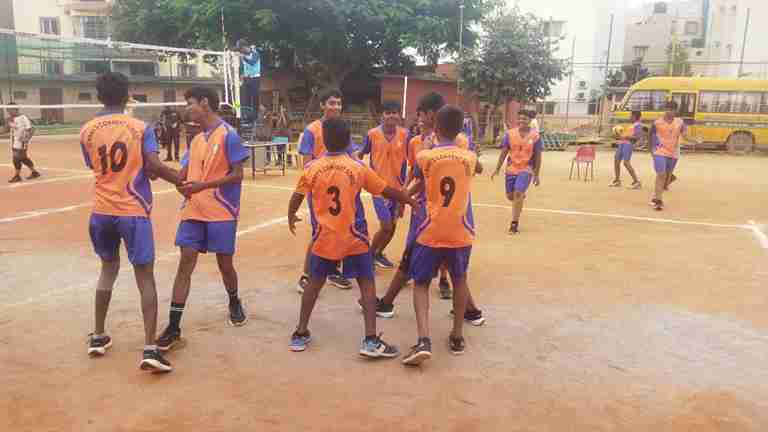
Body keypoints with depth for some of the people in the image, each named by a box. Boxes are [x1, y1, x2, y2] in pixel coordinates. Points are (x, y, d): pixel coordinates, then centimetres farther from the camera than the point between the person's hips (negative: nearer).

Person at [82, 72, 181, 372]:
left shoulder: (87, 131, 4)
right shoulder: (140, 128, -7)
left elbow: (98, 168, 12)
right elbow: (155, 166, -18)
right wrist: (182, 180, -4)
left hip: (102, 211, 4)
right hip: (133, 212, -4)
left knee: (108, 268, 23)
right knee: (145, 278, -1)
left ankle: (98, 337, 29)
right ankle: (150, 348, -11)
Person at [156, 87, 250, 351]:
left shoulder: (228, 134, -9)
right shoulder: (197, 139, 13)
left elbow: (237, 175, -13)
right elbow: (184, 175, 15)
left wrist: (203, 185, -20)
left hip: (222, 213, -5)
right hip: (193, 212, 5)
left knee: (224, 263, 8)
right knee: (185, 263, -2)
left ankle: (234, 304, 37)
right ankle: (173, 327, 0)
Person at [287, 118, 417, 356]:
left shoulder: (311, 168, -4)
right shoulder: (358, 167, -6)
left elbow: (296, 198, 5)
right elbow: (387, 191, 1)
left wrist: (291, 217, 26)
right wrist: (410, 200, 17)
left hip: (324, 237, 2)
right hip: (355, 237, -1)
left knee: (314, 282, 17)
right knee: (367, 283, 5)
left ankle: (300, 334, 22)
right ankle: (371, 340, -1)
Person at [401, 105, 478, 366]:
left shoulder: (424, 157, -6)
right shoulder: (470, 158, -2)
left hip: (431, 233, -2)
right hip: (461, 233, 2)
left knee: (421, 283, 9)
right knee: (459, 280, 22)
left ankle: (423, 340, -8)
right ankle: (457, 336, 28)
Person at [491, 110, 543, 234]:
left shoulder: (535, 136, -6)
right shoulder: (510, 134, -3)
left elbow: (538, 156, -1)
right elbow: (504, 152, 2)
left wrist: (536, 175, -2)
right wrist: (497, 169, -3)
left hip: (526, 169, -3)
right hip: (511, 169, 3)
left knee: (518, 194, -18)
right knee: (510, 196, 10)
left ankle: (515, 223, -7)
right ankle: (521, 197, 48)